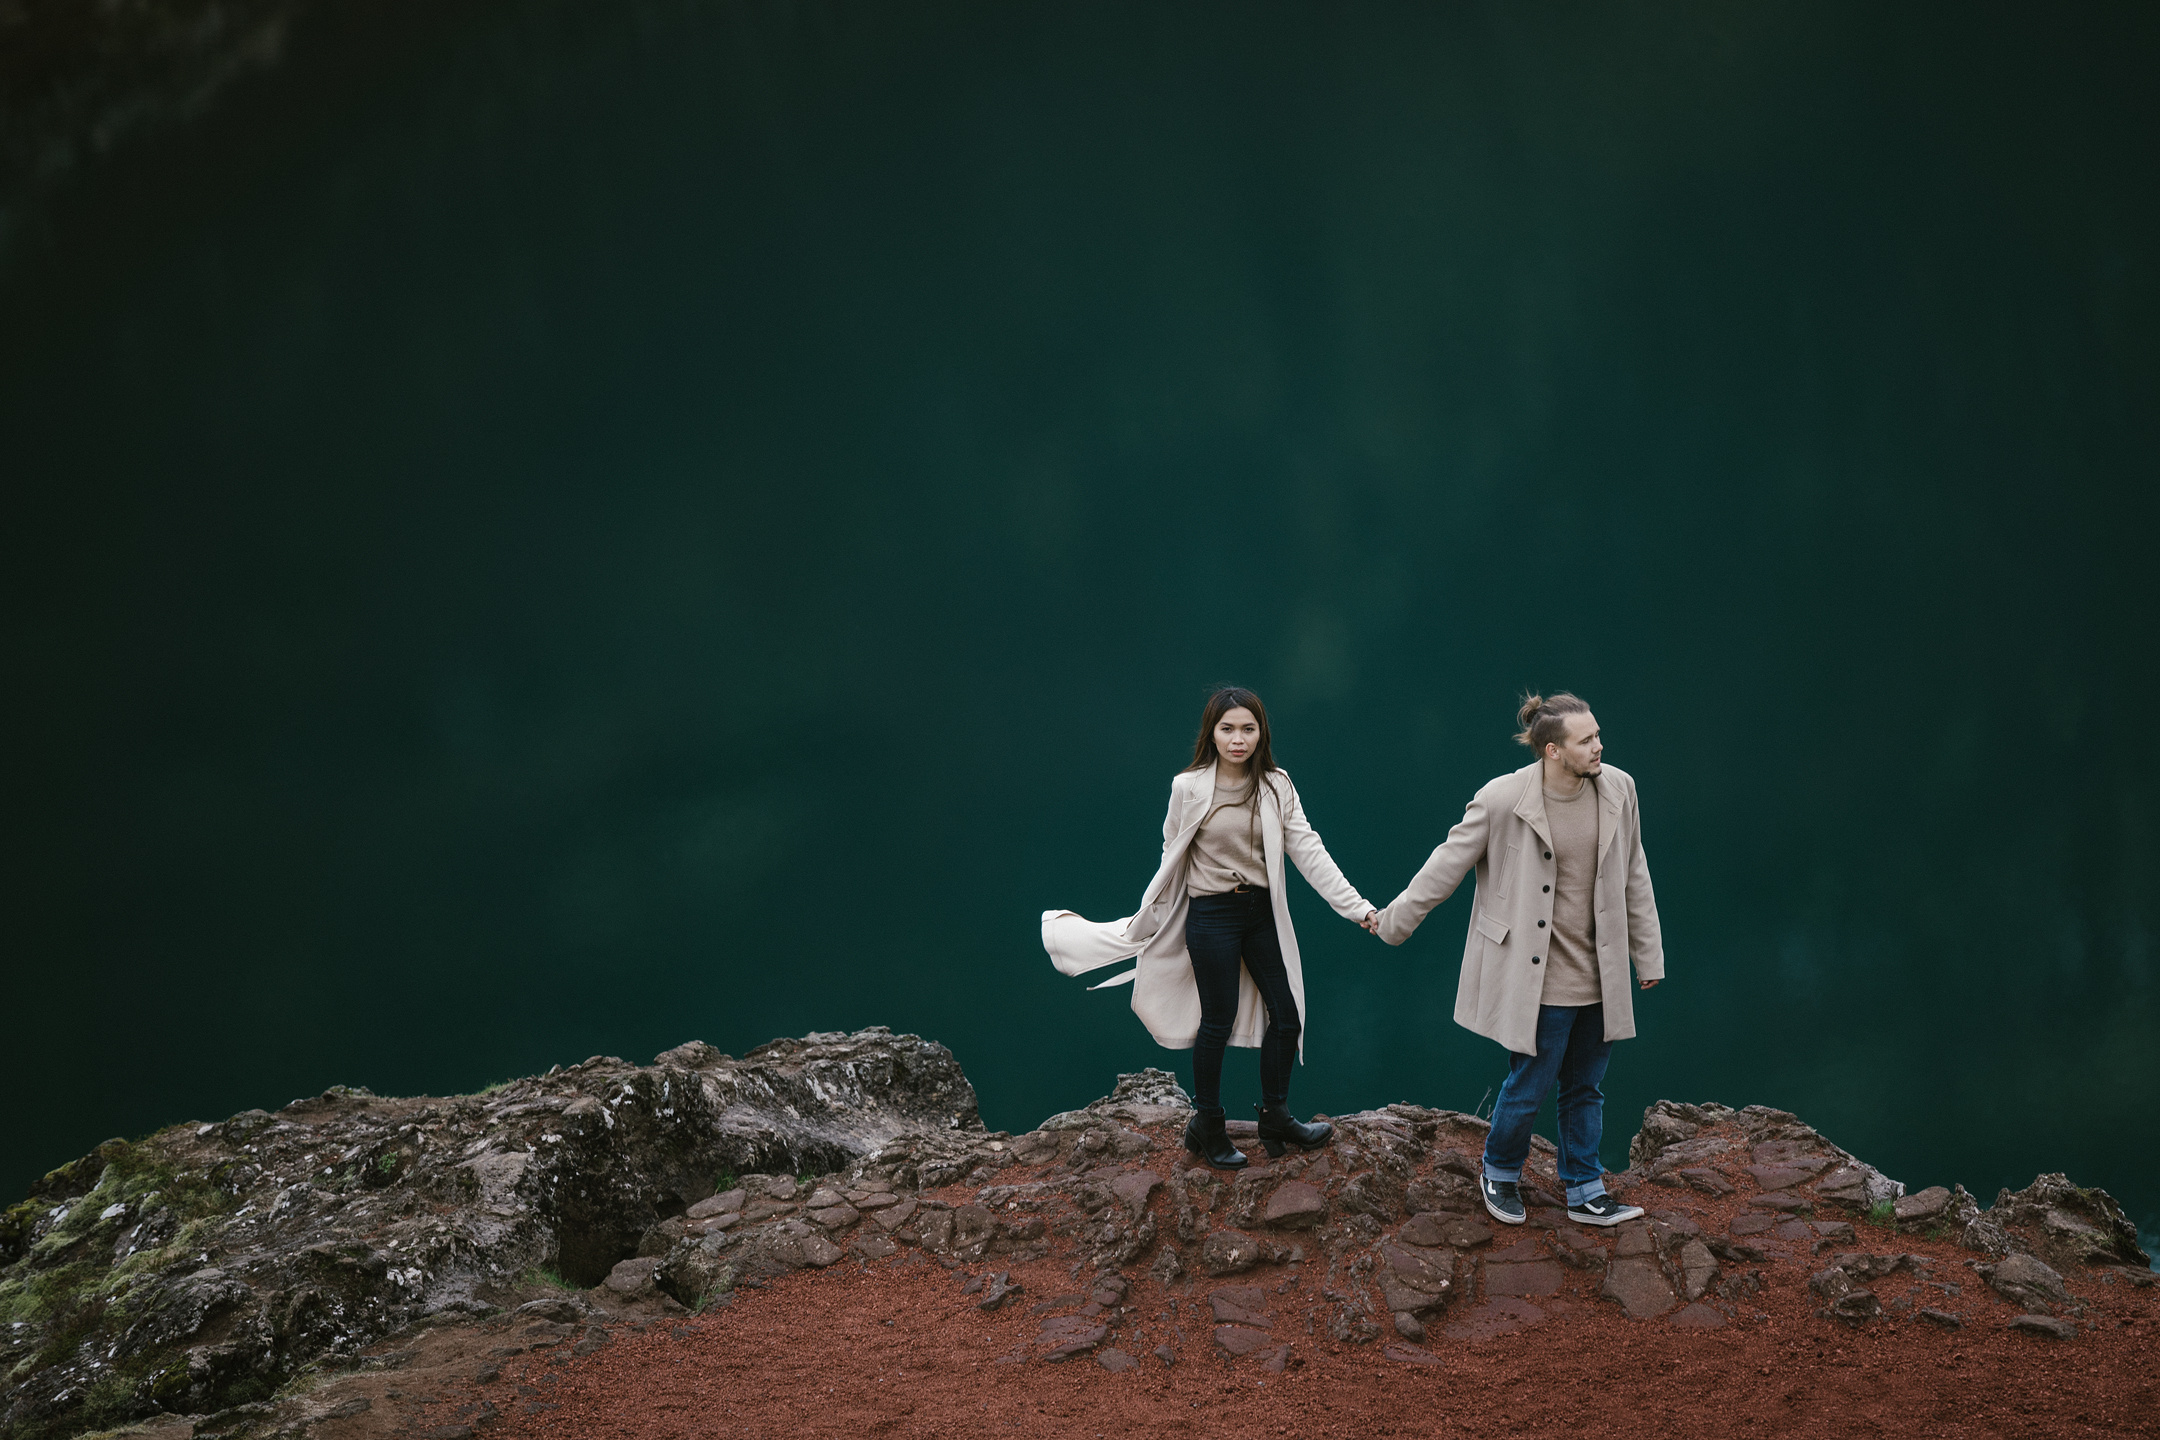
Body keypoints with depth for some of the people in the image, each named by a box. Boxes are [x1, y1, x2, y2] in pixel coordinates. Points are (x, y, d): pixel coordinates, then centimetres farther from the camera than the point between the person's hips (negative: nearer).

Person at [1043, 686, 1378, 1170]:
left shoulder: (1276, 786, -2)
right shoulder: (1190, 787, -10)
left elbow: (1307, 850, -5)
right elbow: (1172, 858, 0)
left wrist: (1358, 907, -11)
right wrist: (1146, 920, 6)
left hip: (1263, 912, 4)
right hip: (1212, 915, -4)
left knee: (1286, 1015, 7)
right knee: (1218, 1021, 5)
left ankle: (1275, 1118, 27)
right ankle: (1207, 1126, 23)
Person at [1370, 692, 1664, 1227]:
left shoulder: (1618, 790, -3)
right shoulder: (1503, 800, -17)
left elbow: (1634, 877, 8)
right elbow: (1449, 863, -4)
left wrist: (1648, 955, 14)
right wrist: (1395, 919, 4)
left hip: (1599, 976, 5)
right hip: (1537, 977, -5)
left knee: (1585, 1090, 16)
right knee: (1530, 1086, 3)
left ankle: (1585, 1192, 31)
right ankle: (1501, 1172, 32)